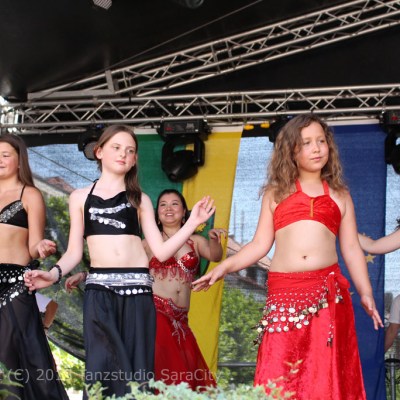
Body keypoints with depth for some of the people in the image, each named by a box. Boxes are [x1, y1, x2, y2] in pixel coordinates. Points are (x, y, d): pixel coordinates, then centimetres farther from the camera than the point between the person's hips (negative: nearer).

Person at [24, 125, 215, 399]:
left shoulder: (139, 199, 14)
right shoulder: (80, 197, 13)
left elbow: (161, 251, 6)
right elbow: (74, 252, 9)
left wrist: (192, 223, -3)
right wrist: (55, 273, -10)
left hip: (137, 288, 1)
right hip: (99, 289, -1)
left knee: (134, 367, -3)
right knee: (102, 365, -10)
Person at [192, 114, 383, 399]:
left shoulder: (339, 195, 17)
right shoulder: (276, 193, 15)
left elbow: (352, 248, 15)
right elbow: (260, 244, 12)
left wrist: (366, 293, 5)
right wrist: (223, 268, 1)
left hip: (329, 291, 0)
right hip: (284, 292, 0)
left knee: (326, 373, -4)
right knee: (280, 376, -7)